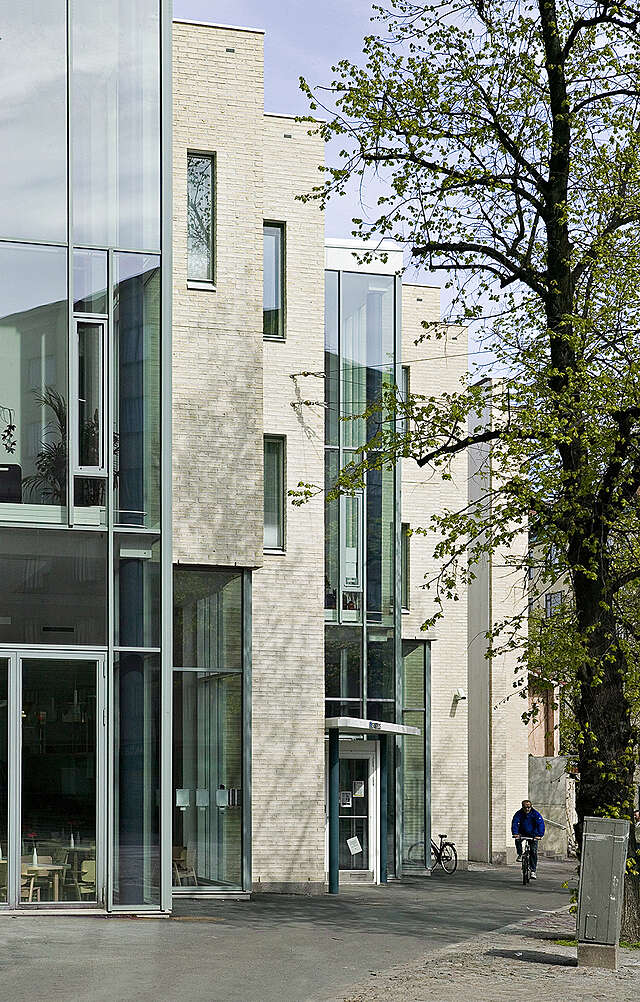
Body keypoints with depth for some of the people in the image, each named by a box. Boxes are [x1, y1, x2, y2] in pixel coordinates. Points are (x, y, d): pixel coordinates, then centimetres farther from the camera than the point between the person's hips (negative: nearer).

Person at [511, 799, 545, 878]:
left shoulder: (535, 814, -15)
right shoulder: (519, 814, -11)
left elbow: (541, 824, -24)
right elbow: (515, 823, -22)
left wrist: (539, 835, -38)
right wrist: (515, 833, -39)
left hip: (533, 834, -1)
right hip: (522, 833, 1)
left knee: (534, 852, -11)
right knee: (518, 839, -32)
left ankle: (533, 871, -4)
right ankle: (520, 854, -7)